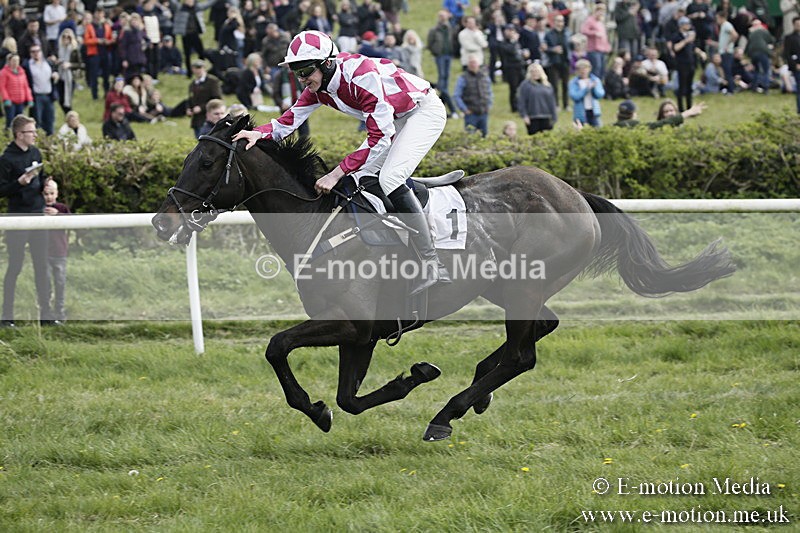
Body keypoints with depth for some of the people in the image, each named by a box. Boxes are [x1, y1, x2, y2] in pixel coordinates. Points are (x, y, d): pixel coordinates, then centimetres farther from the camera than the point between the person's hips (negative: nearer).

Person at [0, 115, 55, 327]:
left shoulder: (35, 153, 10)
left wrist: (44, 185, 0)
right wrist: (20, 183, -26)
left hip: (38, 214, 6)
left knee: (42, 266, 7)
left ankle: (45, 314, 12)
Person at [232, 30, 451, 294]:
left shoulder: (361, 76, -34)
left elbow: (380, 138, -34)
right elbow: (290, 119, -6)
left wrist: (337, 174, -34)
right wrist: (259, 133, -28)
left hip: (426, 111, -10)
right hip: (395, 119, 10)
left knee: (390, 178, -25)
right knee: (359, 178, 3)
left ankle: (433, 265, -24)